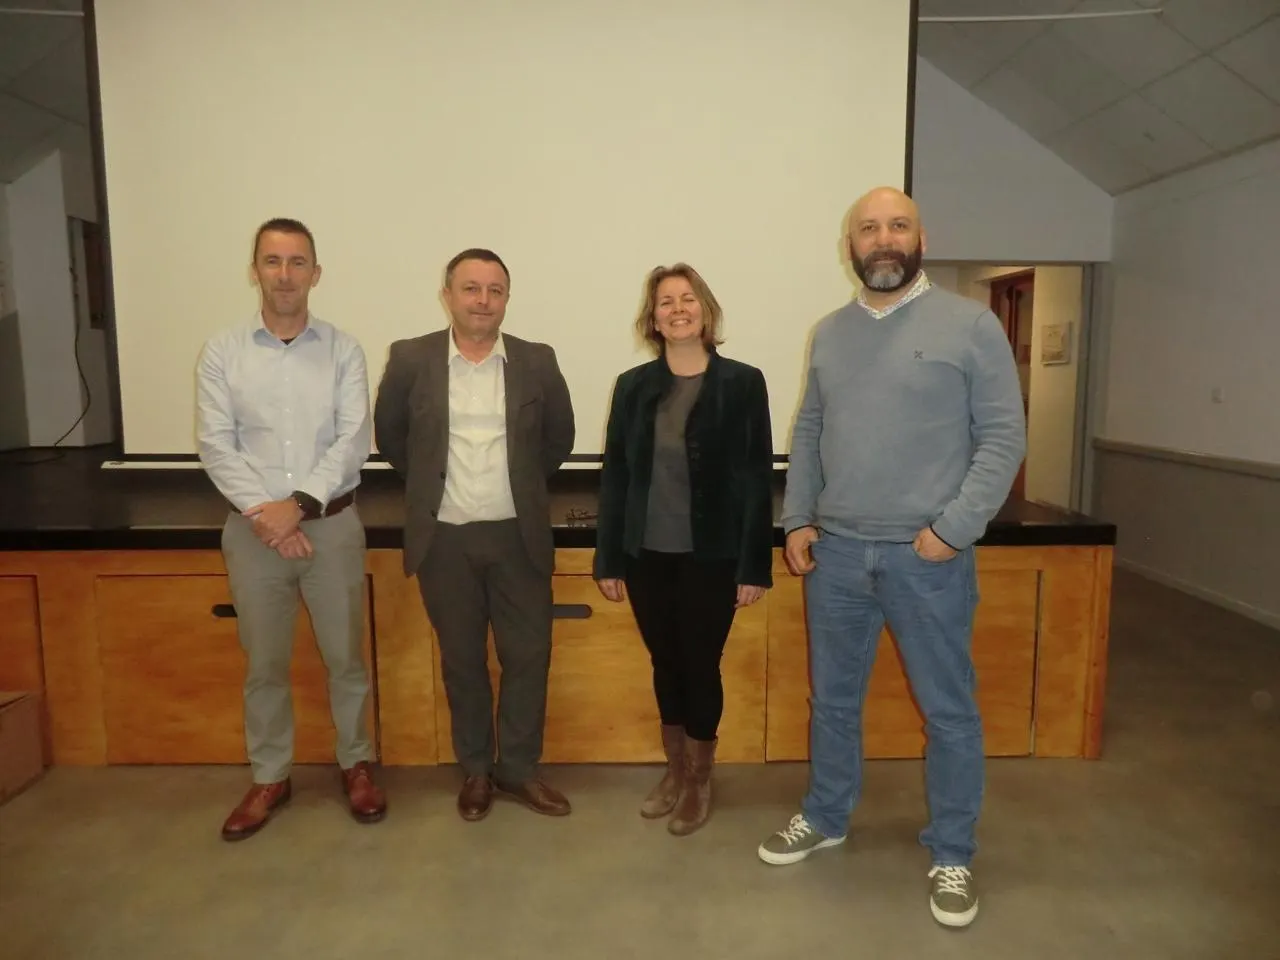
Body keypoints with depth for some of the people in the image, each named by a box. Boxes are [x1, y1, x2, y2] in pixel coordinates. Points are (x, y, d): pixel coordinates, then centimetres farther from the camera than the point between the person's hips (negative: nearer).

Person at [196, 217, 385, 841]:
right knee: (264, 661, 12)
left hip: (331, 524, -1)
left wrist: (299, 504, -17)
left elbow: (353, 440, -7)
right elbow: (215, 445, -3)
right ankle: (269, 778, 29)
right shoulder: (221, 352, 2)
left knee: (345, 654, 9)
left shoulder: (343, 351, 0)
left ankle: (356, 764, 29)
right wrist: (264, 510, -14)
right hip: (252, 527, 1)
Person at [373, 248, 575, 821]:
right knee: (461, 660, 12)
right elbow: (388, 434, 10)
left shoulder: (537, 362, -1)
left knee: (528, 656, 6)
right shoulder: (410, 359, -2)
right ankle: (476, 769, 30)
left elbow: (559, 437, 11)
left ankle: (518, 768, 26)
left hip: (517, 535, 1)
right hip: (444, 538, 0)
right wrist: (431, 485, 12)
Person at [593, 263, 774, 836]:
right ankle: (674, 769, 35)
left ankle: (699, 780, 28)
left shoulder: (742, 383, -4)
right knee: (665, 665, 15)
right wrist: (608, 559, 2)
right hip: (647, 554, 3)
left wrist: (755, 565, -8)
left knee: (701, 666, 7)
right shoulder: (633, 386, 3)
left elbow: (757, 479, -5)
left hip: (711, 556, -3)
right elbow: (614, 475, 4)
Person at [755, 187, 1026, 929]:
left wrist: (955, 528, -15)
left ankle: (952, 855, 29)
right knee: (834, 698, 17)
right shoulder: (830, 333, 10)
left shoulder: (971, 325, -3)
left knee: (949, 710, 9)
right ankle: (826, 819, 38)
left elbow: (1004, 436, -7)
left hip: (928, 556, -3)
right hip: (835, 551, 4)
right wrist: (798, 520, 3)